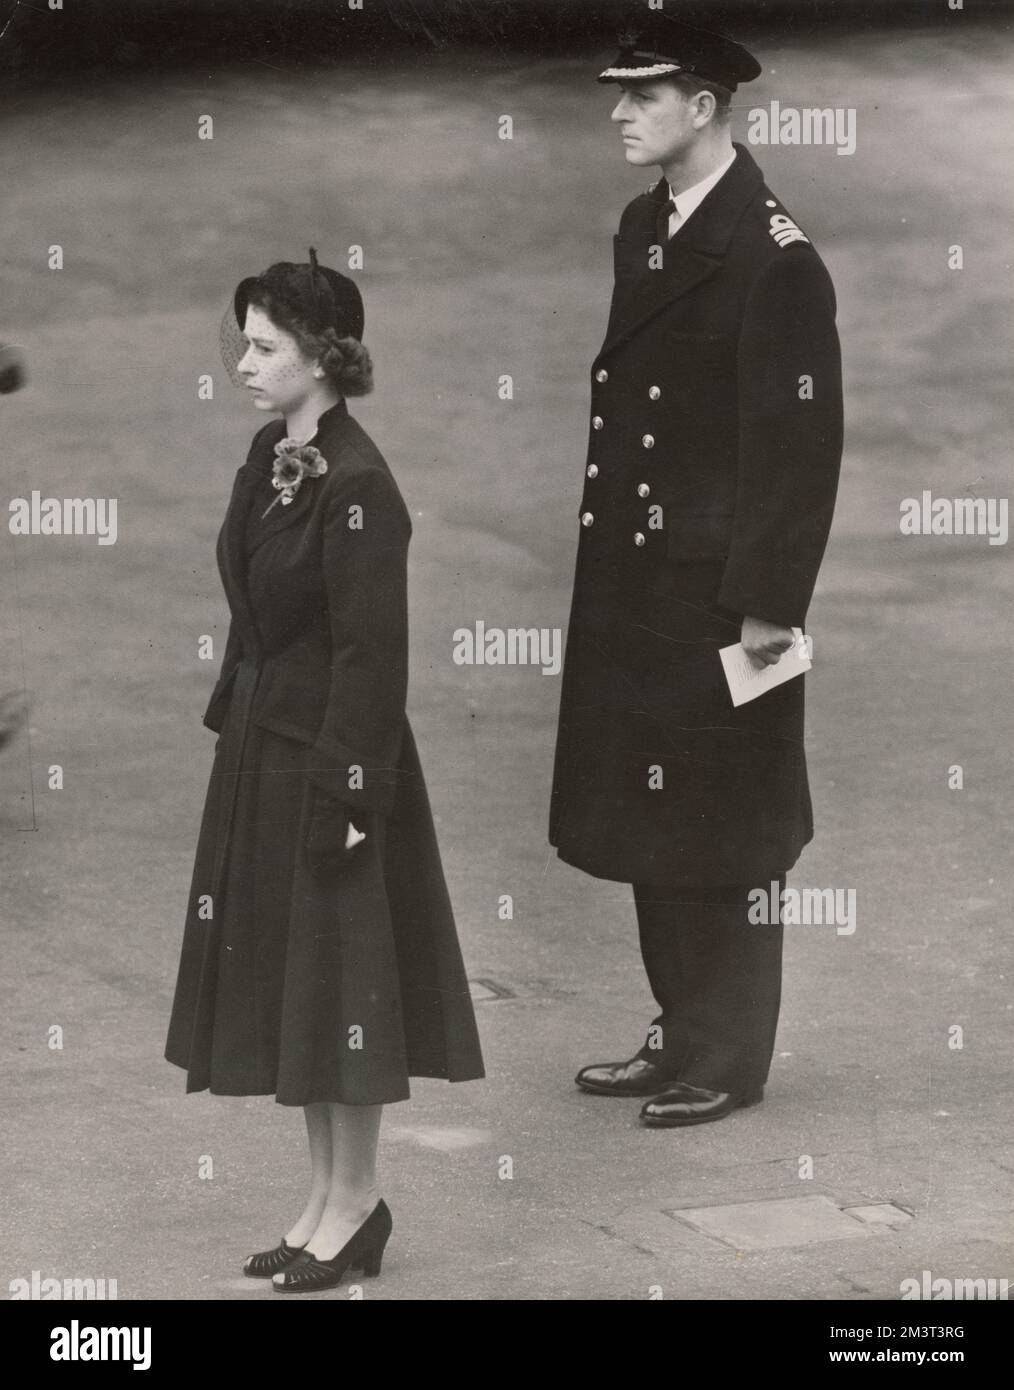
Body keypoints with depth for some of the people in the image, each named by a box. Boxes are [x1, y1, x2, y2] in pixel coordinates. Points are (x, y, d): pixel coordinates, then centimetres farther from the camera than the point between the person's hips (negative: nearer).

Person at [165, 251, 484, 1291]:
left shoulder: (358, 486, -18)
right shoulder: (270, 459, 8)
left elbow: (370, 656, -19)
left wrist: (346, 797, -19)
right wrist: (235, 725, 14)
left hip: (331, 762, -9)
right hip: (260, 756, 9)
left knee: (337, 979, 2)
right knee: (280, 979, 14)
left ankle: (356, 1206, 15)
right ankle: (327, 1196, 25)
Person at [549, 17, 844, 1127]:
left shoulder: (774, 256, -14)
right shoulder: (641, 230, 11)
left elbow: (805, 442, -17)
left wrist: (768, 603, -17)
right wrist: (602, 558, 12)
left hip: (718, 588, -8)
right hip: (631, 579, 8)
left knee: (723, 835, 2)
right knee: (648, 825, 14)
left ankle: (728, 1062, 14)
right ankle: (679, 1035, 26)